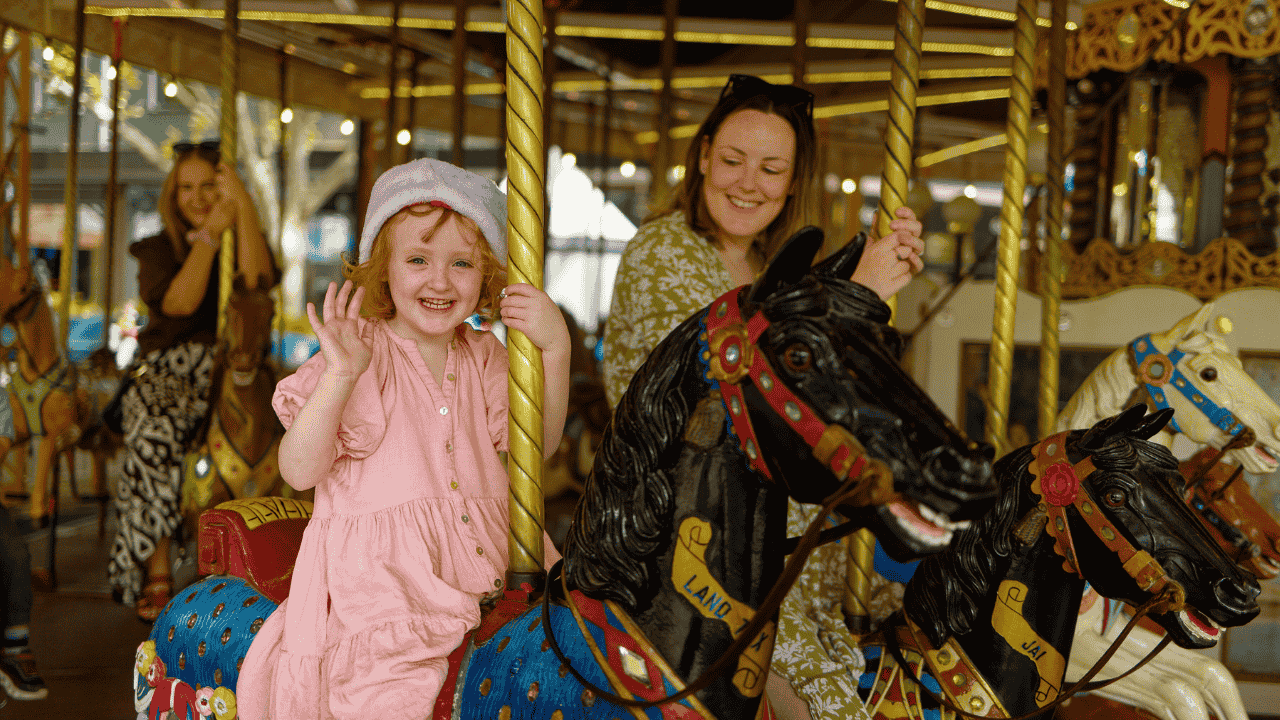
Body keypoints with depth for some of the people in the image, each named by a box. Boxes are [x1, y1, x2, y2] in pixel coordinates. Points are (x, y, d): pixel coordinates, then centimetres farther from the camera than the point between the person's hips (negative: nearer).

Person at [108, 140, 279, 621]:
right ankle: (156, 574, -29)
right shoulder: (158, 250, 13)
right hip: (168, 371, -1)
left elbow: (258, 280, -11)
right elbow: (180, 302, -7)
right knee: (154, 433, -33)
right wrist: (209, 235, -7)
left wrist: (244, 203, -9)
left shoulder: (242, 243, 14)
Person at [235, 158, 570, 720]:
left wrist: (555, 350, -11)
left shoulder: (484, 358, 12)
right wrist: (338, 377, -23)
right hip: (377, 582, -5)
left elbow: (537, 443, 2)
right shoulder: (359, 355, -3)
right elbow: (299, 471, -9)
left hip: (485, 571, 6)